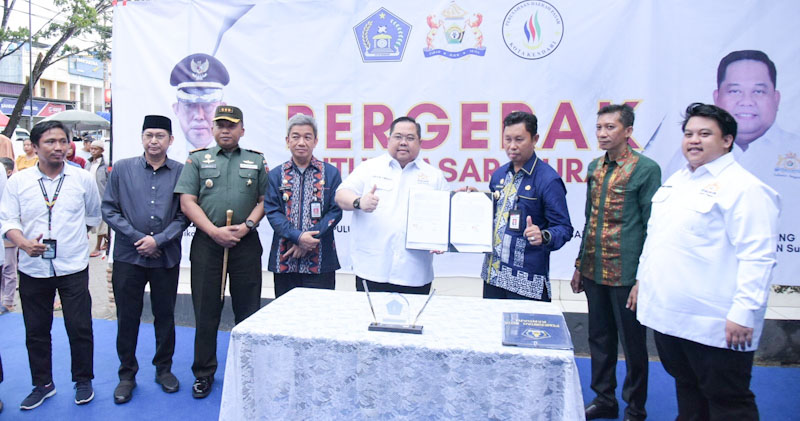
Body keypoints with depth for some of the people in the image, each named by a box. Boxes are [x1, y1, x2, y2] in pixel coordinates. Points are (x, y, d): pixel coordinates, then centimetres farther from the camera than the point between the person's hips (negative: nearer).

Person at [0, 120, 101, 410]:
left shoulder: (83, 179, 0)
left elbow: (93, 215, 12)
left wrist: (72, 234, 9)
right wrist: (24, 243, -18)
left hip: (73, 267, -1)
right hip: (33, 269, 1)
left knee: (79, 328, 3)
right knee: (36, 331, 12)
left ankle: (83, 380, 23)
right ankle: (42, 384, 30)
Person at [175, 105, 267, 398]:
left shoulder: (257, 161, 11)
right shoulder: (197, 160, 9)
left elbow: (265, 200, 6)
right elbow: (187, 202, 0)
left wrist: (247, 225, -10)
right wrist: (215, 231, -11)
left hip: (246, 243, 1)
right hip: (207, 243, 0)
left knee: (248, 309, 6)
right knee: (205, 311, 6)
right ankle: (204, 373, 21)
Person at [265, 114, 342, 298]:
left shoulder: (331, 173, 6)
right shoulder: (276, 175, 9)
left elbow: (335, 211, -1)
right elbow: (272, 211, 0)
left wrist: (309, 241, -12)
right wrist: (298, 236, -16)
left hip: (320, 261, -1)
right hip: (284, 260, 1)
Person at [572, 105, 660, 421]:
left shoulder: (646, 169, -10)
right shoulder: (595, 167, 9)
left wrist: (644, 278, -12)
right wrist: (580, 265, 14)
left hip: (626, 274, -6)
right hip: (594, 271, 6)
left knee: (633, 343, 9)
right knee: (599, 339, 17)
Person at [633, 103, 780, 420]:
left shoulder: (744, 187, -12)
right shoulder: (675, 181, 14)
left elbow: (757, 256, -18)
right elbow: (654, 235, 21)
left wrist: (744, 312, -22)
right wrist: (642, 279, 21)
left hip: (714, 325, -8)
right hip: (667, 313, 8)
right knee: (687, 390, 22)